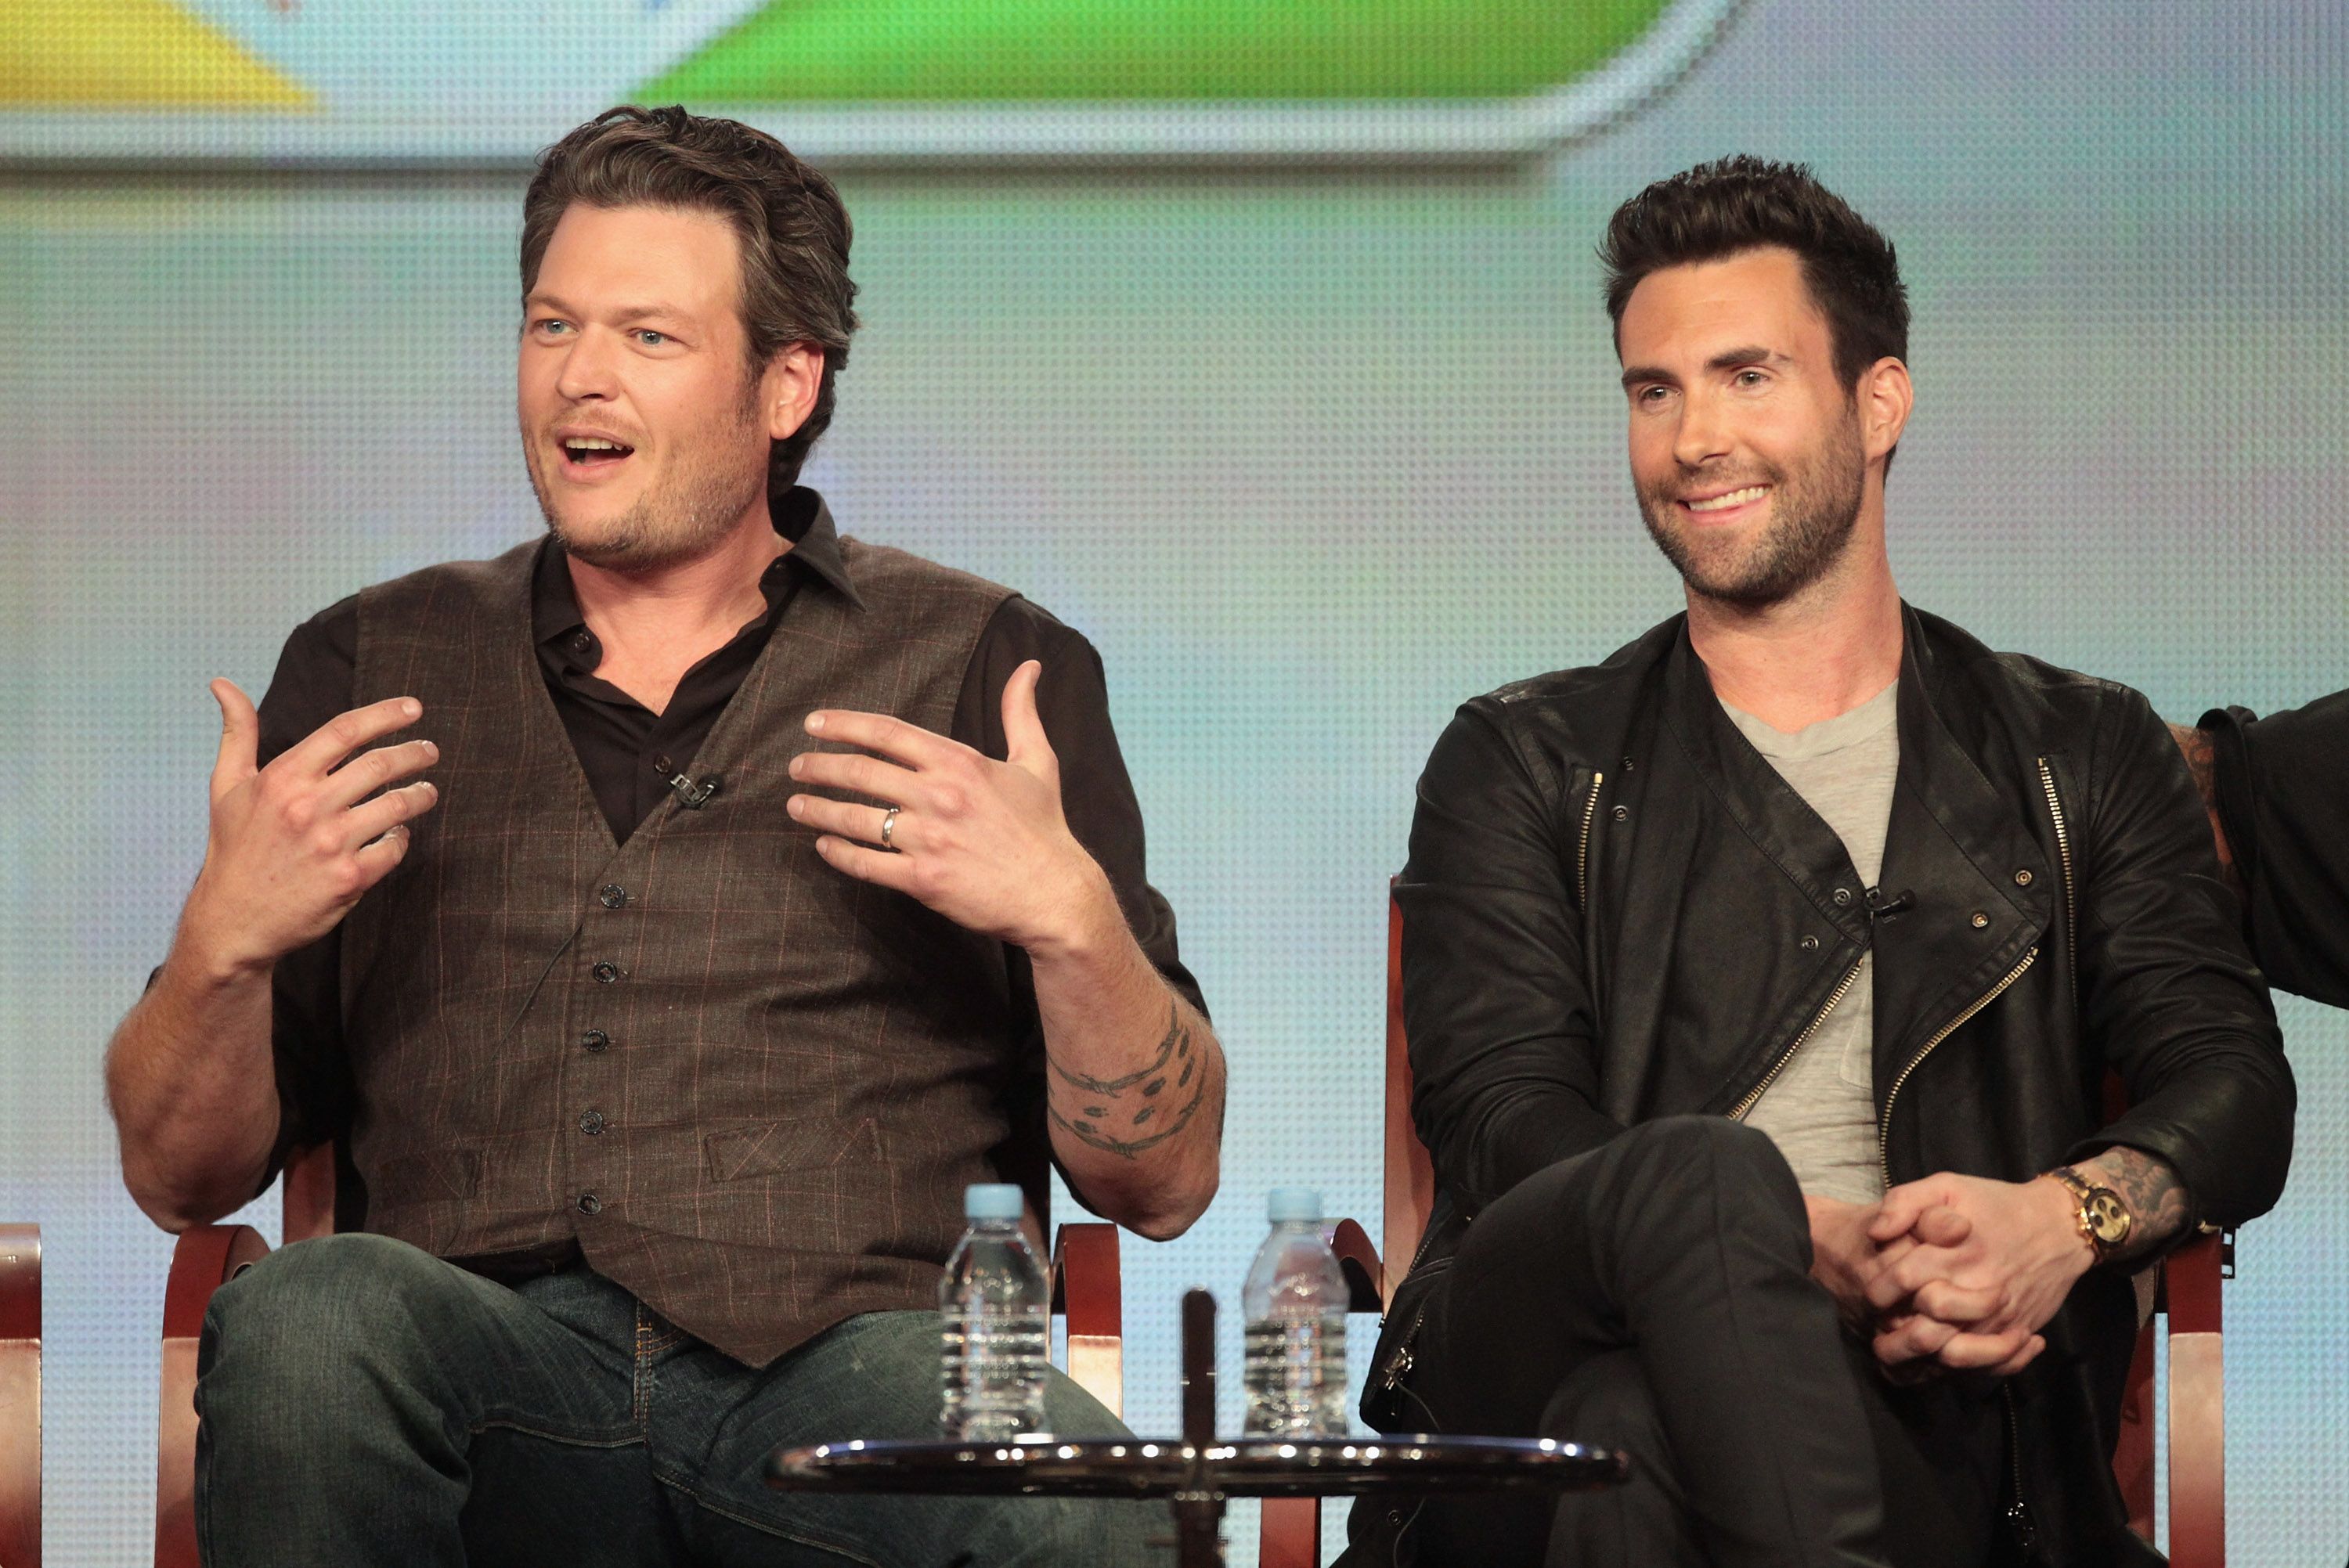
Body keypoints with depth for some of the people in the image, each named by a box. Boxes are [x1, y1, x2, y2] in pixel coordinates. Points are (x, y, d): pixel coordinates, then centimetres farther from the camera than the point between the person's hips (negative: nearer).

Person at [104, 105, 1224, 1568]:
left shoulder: (989, 670, 14)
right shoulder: (373, 667, 20)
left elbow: (1164, 1182, 10)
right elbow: (184, 1174, 18)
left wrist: (1071, 916, -9)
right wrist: (227, 940, -2)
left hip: (856, 1358, -2)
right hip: (498, 1372, 2)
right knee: (304, 1316, -33)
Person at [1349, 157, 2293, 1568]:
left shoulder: (2081, 757, 23)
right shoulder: (1526, 765, 21)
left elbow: (2232, 1083, 10)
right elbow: (1503, 1121, 4)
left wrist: (2068, 1216, -17)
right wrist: (1810, 1248, -17)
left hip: (1913, 1420, -2)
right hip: (1534, 1384, 2)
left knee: (1634, 1448, -41)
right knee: (1703, 1169, -38)